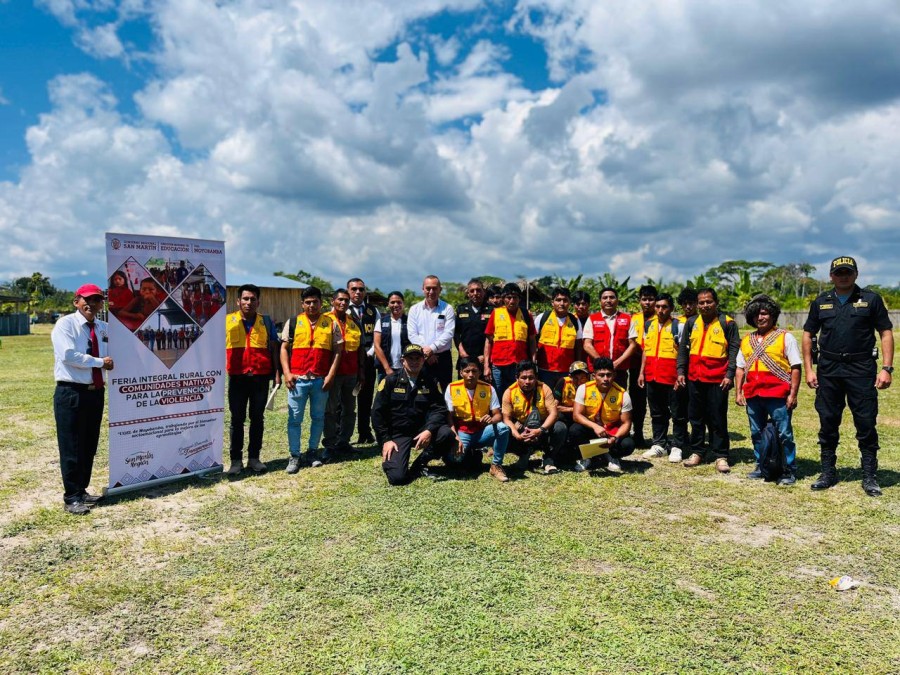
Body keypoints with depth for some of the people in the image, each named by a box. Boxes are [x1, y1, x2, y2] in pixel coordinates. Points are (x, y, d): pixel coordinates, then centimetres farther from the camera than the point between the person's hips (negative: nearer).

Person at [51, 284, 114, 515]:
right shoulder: (65, 324, -7)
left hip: (96, 392, 6)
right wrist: (100, 362, -15)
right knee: (71, 448, -1)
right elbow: (68, 355, -19)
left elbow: (112, 354, 10)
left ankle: (82, 491, 28)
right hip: (71, 393, -6)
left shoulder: (104, 328, 11)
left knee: (90, 447, 14)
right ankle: (71, 498, 10)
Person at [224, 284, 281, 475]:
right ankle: (236, 459, 12)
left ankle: (254, 457, 17)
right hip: (237, 377, -1)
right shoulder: (227, 321, 3)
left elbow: (274, 348, 7)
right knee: (237, 419, 5)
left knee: (257, 418, 8)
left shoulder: (266, 321, 5)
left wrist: (277, 372, -1)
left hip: (261, 377, 1)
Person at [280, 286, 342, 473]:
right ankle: (294, 456, 12)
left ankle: (313, 452, 24)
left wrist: (331, 375, -5)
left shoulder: (331, 323, 5)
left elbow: (337, 350, 4)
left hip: (321, 380, 1)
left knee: (318, 417, 10)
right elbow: (284, 348, 6)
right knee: (294, 419, 2)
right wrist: (287, 373, -5)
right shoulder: (293, 322, 6)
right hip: (297, 379, 0)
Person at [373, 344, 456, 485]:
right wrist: (386, 440, -10)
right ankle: (388, 459, 16)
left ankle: (420, 464, -2)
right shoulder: (390, 381, -1)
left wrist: (429, 431, -23)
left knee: (446, 433, -28)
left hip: (421, 431, 3)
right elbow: (377, 412, -2)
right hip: (397, 434, -3)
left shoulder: (431, 382, 4)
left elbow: (439, 410, -4)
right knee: (397, 477, -22)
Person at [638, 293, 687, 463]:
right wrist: (642, 372, 12)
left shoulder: (678, 326, -5)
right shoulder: (648, 325, 11)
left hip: (672, 378, -5)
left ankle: (677, 447, 12)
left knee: (678, 414, 3)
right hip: (652, 377, 5)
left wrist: (681, 375, -13)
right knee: (657, 413, 14)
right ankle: (658, 445, 24)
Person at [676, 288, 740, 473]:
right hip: (694, 378, 4)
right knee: (696, 417, 11)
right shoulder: (691, 323, 9)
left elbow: (734, 349, -5)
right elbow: (683, 348, 13)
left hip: (718, 379, -4)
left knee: (718, 419, 0)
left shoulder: (727, 323, -2)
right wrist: (680, 371, 5)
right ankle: (696, 452, 21)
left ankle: (721, 456, 9)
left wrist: (729, 375, -12)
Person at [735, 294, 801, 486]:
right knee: (757, 433, 13)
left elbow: (795, 368, -3)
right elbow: (740, 368, 16)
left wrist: (793, 394, -9)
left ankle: (789, 470, 10)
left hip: (778, 396, -5)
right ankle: (761, 466, 26)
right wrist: (738, 392, 9)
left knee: (784, 434, -1)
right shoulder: (746, 340, 15)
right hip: (753, 395, 5)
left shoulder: (785, 337, 0)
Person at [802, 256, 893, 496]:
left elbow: (886, 333, 2)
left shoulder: (871, 299, 4)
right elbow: (808, 335, 12)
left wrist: (887, 368, -7)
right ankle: (828, 473, 19)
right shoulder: (821, 302, 10)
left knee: (866, 423, 0)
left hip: (862, 369, -2)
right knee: (828, 423, 8)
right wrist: (809, 369, 4)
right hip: (828, 370, 2)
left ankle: (870, 476, 12)